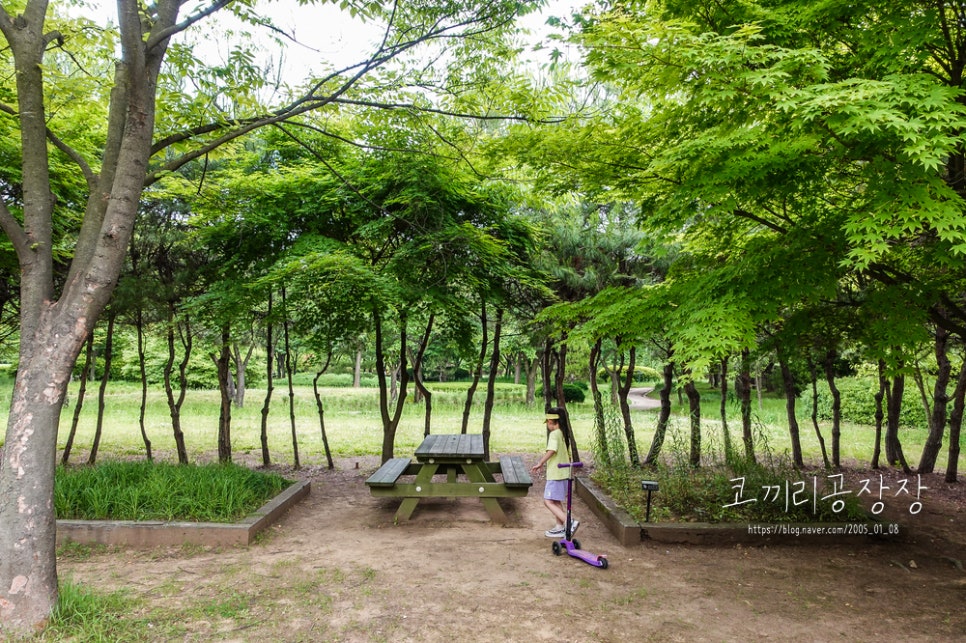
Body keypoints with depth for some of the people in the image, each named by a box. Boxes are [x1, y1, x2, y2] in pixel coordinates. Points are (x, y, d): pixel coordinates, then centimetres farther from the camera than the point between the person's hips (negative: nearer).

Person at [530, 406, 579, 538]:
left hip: (555, 474, -10)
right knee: (556, 501, 19)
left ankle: (569, 522, -17)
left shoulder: (554, 434, -16)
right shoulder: (565, 434, 12)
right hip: (564, 473, 10)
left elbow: (551, 450, -29)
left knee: (548, 501, -8)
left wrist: (540, 463, -20)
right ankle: (560, 527, 24)